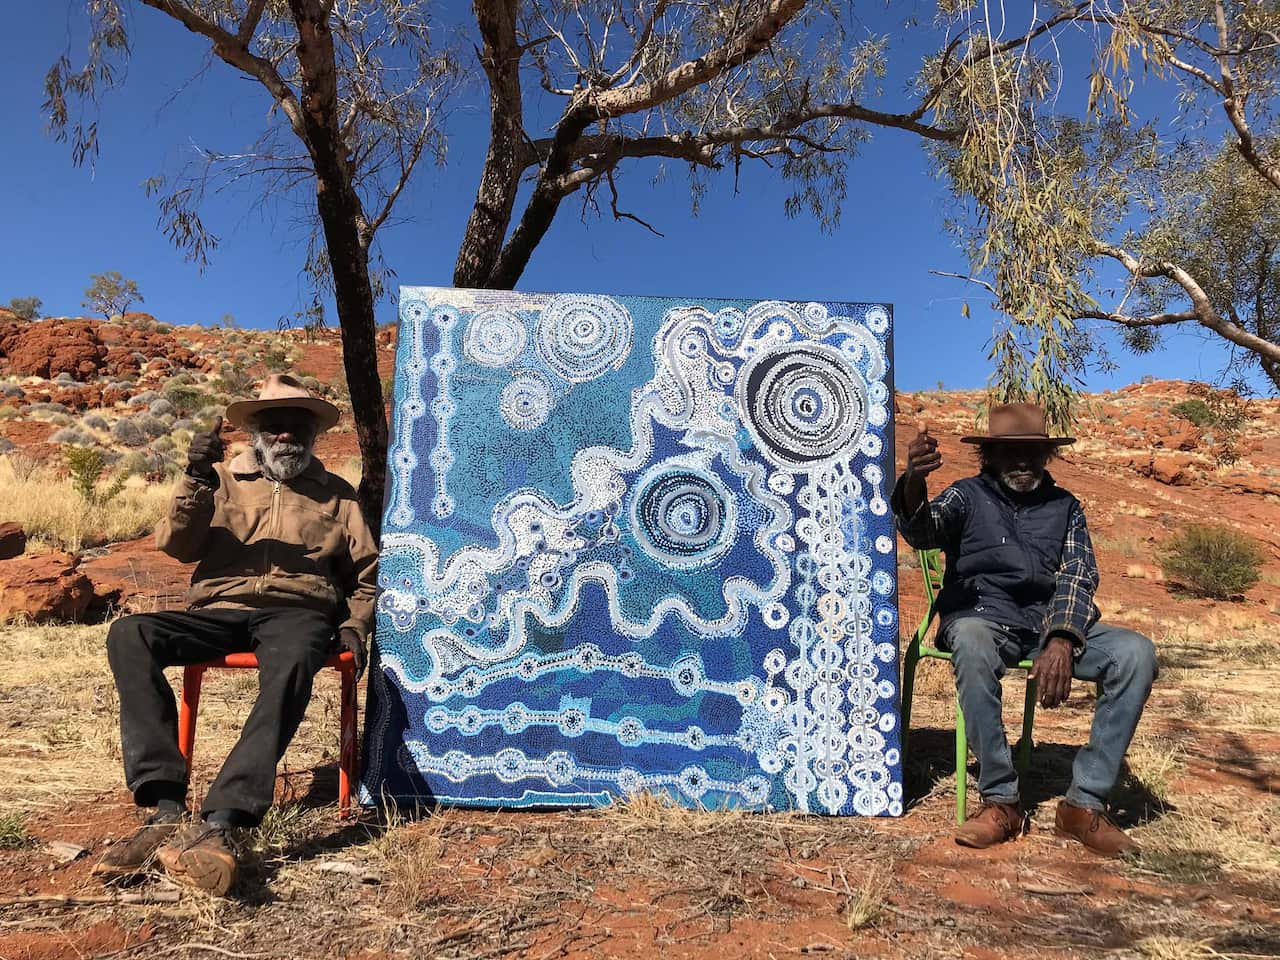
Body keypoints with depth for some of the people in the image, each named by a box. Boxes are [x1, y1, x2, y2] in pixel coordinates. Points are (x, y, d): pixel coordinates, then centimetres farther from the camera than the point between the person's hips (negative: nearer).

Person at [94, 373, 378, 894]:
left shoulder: (336, 494, 21)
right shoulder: (223, 480, 22)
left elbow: (367, 575, 22)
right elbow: (176, 545, 8)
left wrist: (353, 625, 4)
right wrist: (195, 481, -8)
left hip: (296, 612, -2)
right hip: (219, 611, 2)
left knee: (294, 662, -39)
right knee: (128, 634, -29)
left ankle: (217, 823, -47)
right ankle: (167, 809, -35)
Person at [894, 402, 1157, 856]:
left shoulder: (1064, 506, 15)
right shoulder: (969, 495, 7)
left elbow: (1078, 578, 3)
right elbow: (923, 532, -14)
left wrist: (1062, 642, -17)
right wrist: (913, 482, -39)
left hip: (1052, 621, 4)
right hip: (982, 614, -3)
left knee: (1136, 652, -22)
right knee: (971, 643, -38)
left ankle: (1084, 803, -16)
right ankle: (1000, 801, -25)